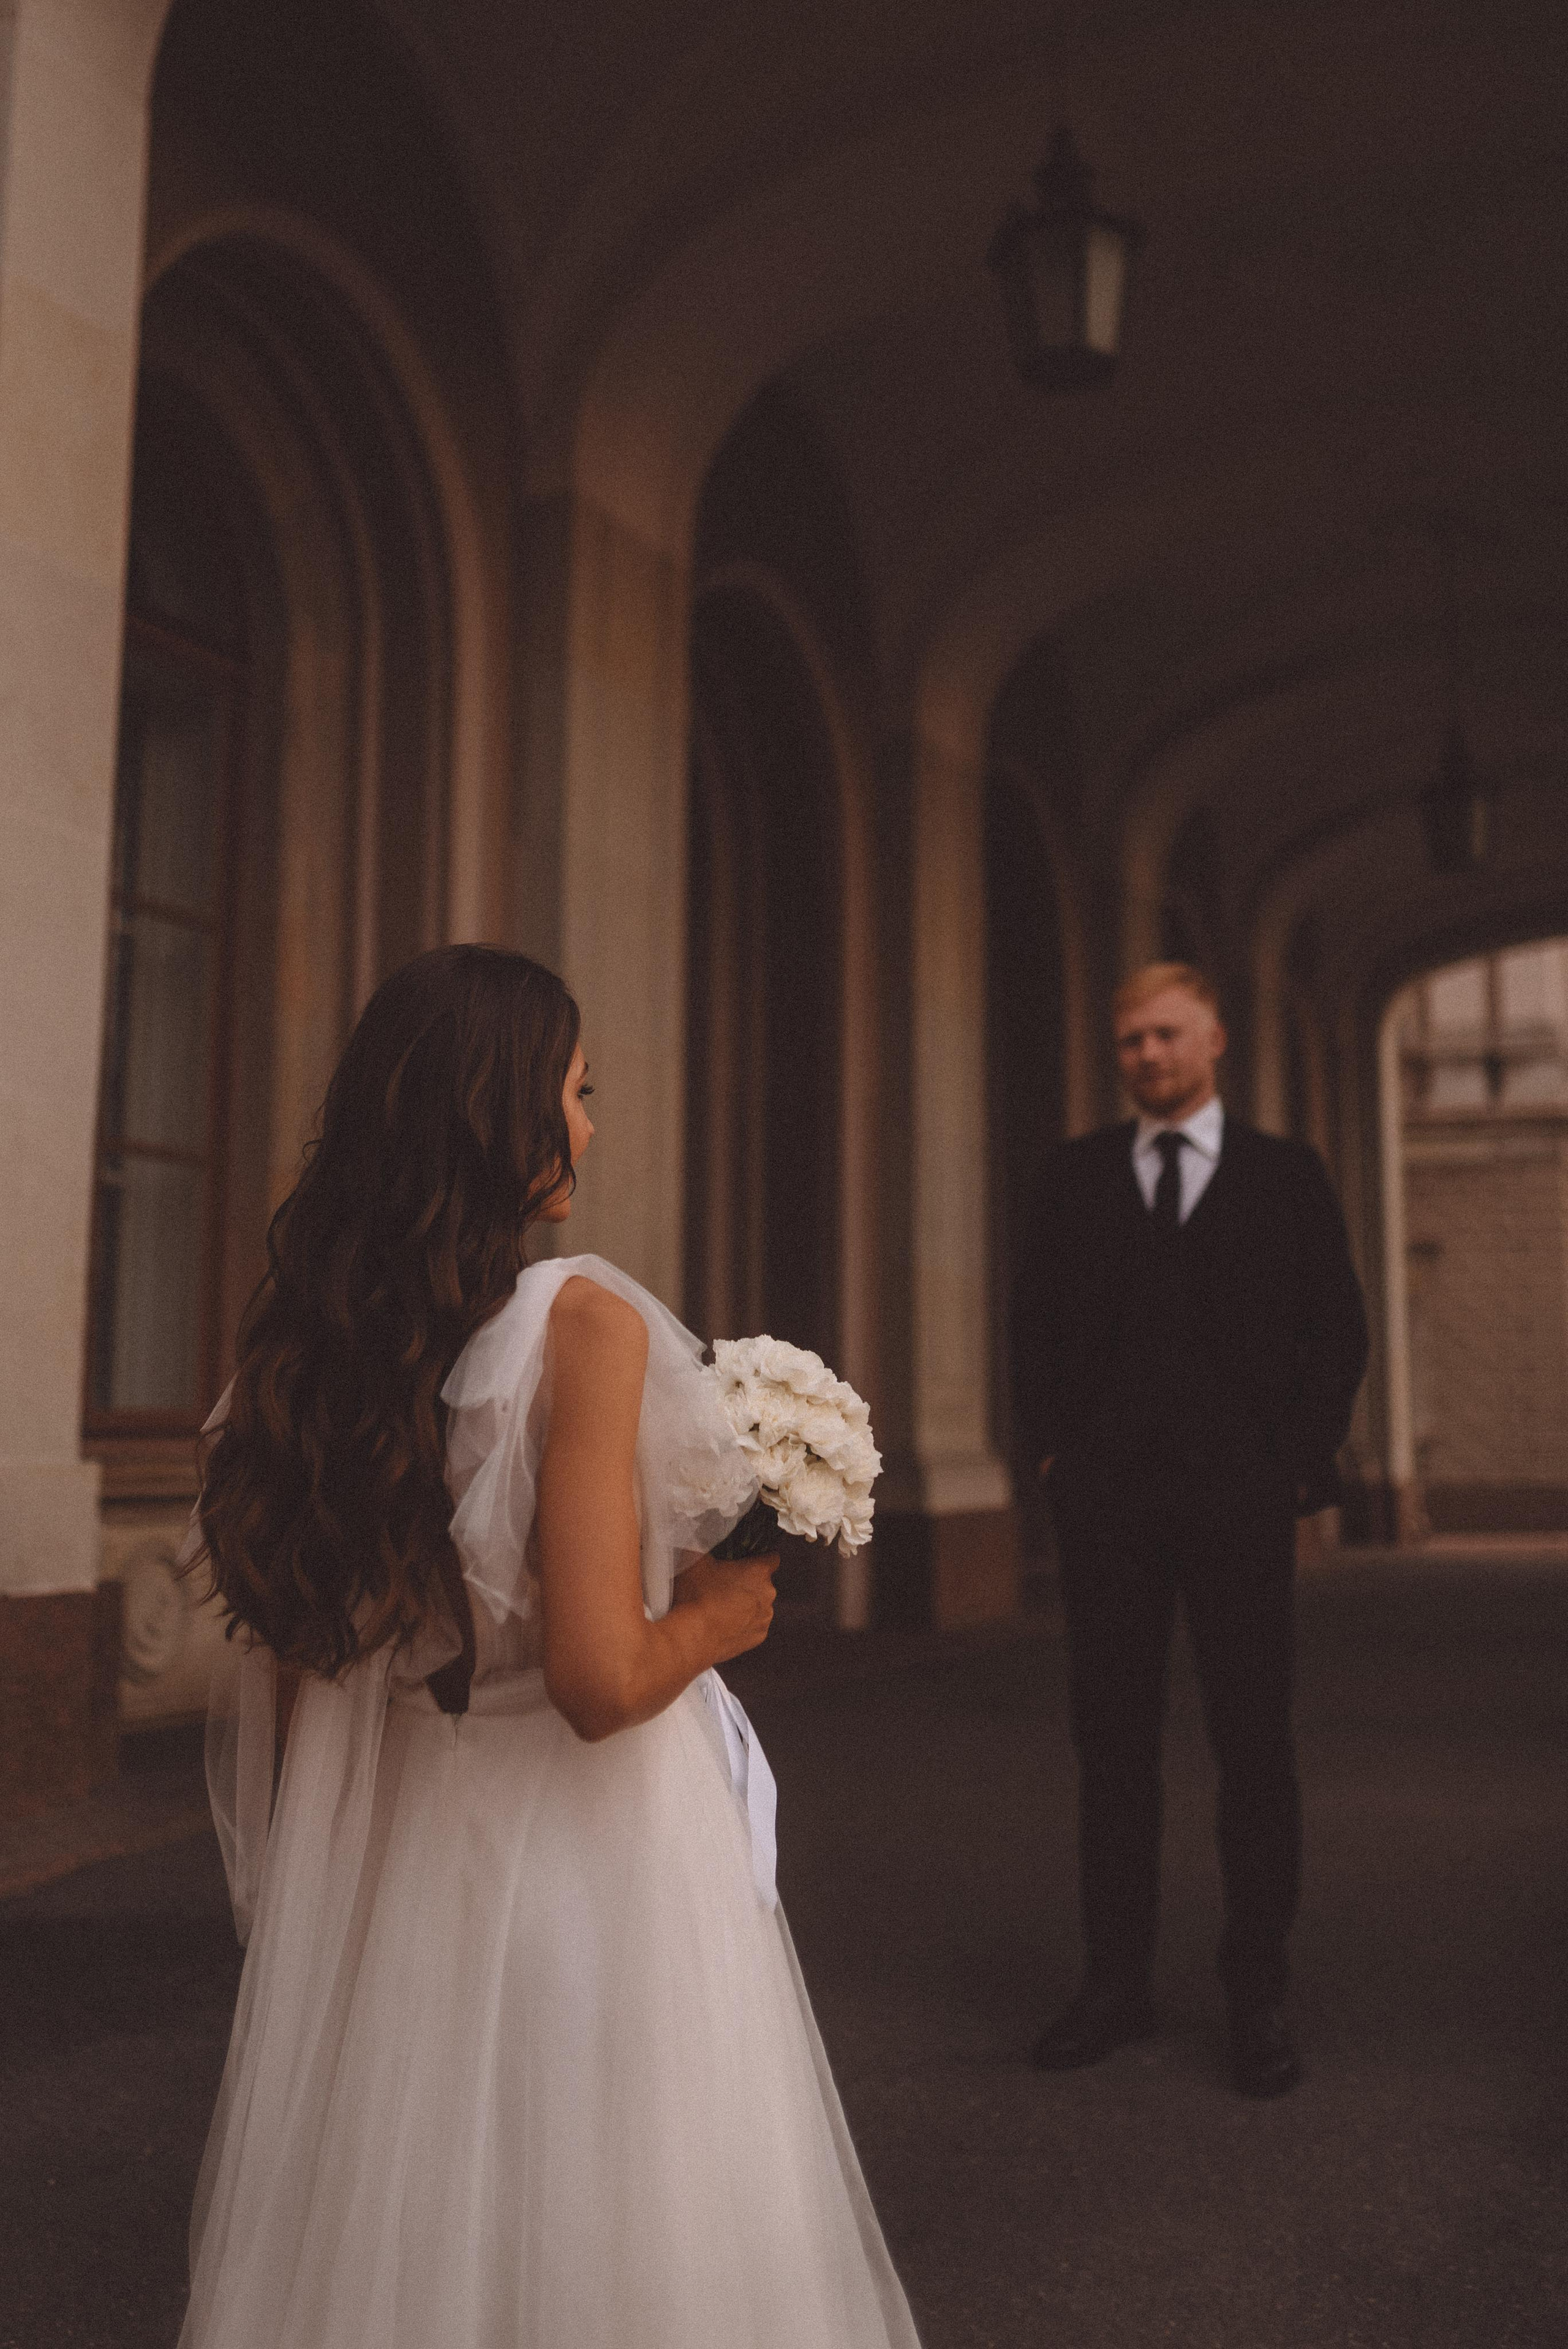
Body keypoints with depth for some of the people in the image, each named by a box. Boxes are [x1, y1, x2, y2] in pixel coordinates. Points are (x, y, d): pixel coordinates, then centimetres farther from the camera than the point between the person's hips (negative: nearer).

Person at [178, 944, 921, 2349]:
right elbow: (602, 1681, -24)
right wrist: (721, 1613, -5)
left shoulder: (320, 1336, -2)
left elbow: (296, 1627, 8)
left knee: (402, 2231, 22)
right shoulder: (586, 1321, -20)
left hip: (390, 1861, 6)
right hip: (589, 1862, -6)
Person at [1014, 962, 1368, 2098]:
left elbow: (1337, 1333, 4)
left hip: (1240, 1499, -1)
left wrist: (1301, 1477, -3)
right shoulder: (1077, 1174, 10)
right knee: (1113, 1743, 6)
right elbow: (1038, 1321, 13)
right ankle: (1117, 1984, 15)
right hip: (1106, 1499, 2)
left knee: (1255, 1744, 3)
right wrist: (1054, 1449, 3)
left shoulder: (1286, 1174, 6)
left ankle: (1258, 1994, 14)